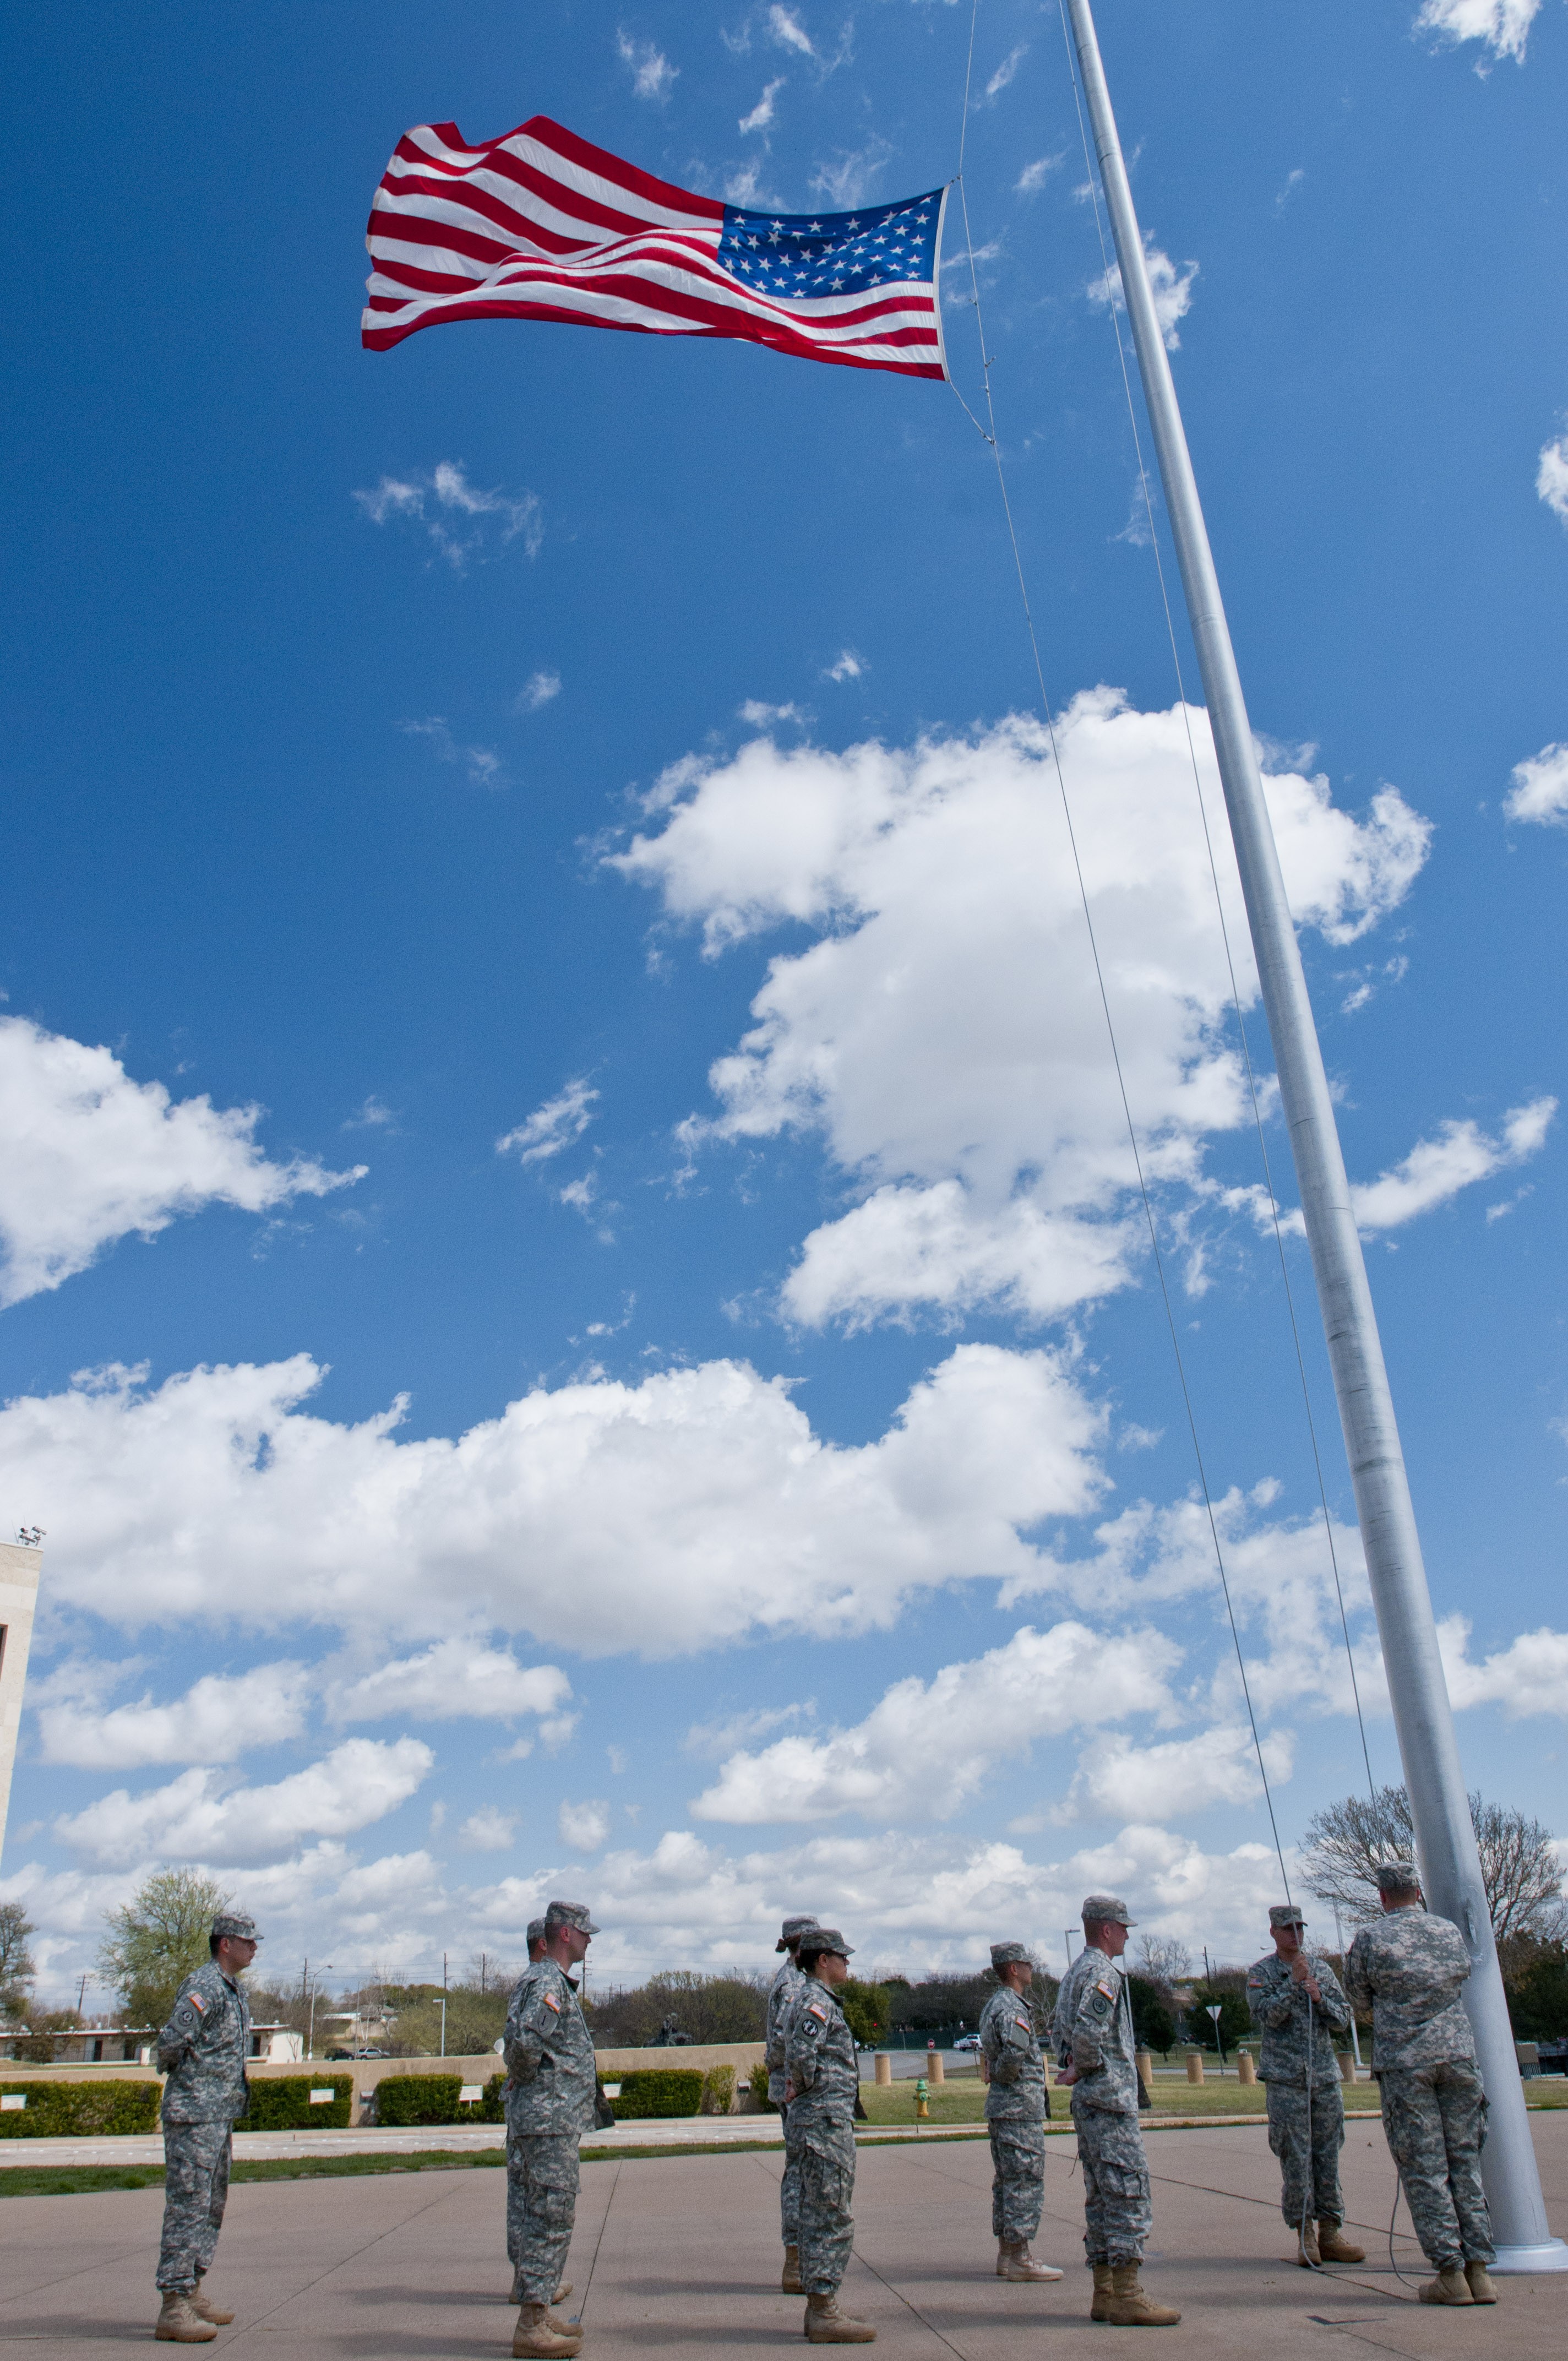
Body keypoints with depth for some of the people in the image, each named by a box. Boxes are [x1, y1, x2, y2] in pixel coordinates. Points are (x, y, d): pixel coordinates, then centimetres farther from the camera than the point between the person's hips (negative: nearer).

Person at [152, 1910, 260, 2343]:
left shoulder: (233, 1991, 15)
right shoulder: (203, 1986, -16)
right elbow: (171, 2041, -22)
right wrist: (181, 2077, -6)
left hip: (220, 2116, 10)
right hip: (195, 2114, -10)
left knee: (211, 2208, 15)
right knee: (188, 2207, -8)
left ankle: (190, 2294, 23)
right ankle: (174, 2308, -5)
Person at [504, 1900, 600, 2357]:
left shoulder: (551, 1981, 16)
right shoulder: (548, 1982, -17)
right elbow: (523, 2040, -31)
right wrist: (528, 2077, -14)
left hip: (545, 2119, 10)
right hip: (549, 2118, -10)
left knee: (534, 2218, 14)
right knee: (550, 2219, -6)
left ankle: (537, 2314, 22)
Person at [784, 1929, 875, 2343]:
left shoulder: (816, 1999, 17)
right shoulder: (817, 2001, -16)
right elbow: (800, 2053, -28)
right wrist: (811, 2086, -12)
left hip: (822, 2121, 10)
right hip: (825, 2119, -10)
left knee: (820, 2217, 14)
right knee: (831, 2219, -6)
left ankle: (821, 2308, 20)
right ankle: (823, 2314, -2)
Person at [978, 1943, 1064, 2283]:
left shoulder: (993, 2005, 16)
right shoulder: (1011, 2007, -17)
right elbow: (1015, 2050, -33)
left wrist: (995, 2075, 9)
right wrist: (1004, 2075, -16)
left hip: (1000, 2106, 10)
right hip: (1020, 2107, -10)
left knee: (1007, 2182, 14)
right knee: (1025, 2182, -4)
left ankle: (1006, 2255, 19)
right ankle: (1019, 2258, -1)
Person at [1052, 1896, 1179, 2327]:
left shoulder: (1074, 1972, 17)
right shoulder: (1101, 1972, -15)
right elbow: (1088, 2029, -28)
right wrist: (1087, 2066, -11)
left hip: (1088, 2102, 10)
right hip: (1110, 2099, -10)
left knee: (1101, 2196, 11)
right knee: (1129, 2195, -7)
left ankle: (1105, 2294, 15)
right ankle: (1126, 2296, -6)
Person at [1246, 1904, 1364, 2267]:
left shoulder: (1321, 1968, 10)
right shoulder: (1260, 1973, 1)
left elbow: (1343, 2020, 6)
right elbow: (1267, 2015, -13)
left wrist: (1318, 1997, -11)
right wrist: (1295, 1982, -18)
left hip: (1326, 2076, 3)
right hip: (1284, 2079, -3)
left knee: (1328, 2156, 5)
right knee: (1296, 2159, -2)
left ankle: (1330, 2233, 12)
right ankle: (1305, 2236, 6)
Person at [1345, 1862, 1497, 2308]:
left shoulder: (1371, 1939, -4)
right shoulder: (1451, 1932, 7)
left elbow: (1359, 1999, 6)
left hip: (1403, 2060, -3)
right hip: (1458, 2054, 4)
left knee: (1424, 2167, 2)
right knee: (1465, 2161, 9)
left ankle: (1451, 2273, 2)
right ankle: (1479, 2269, 8)